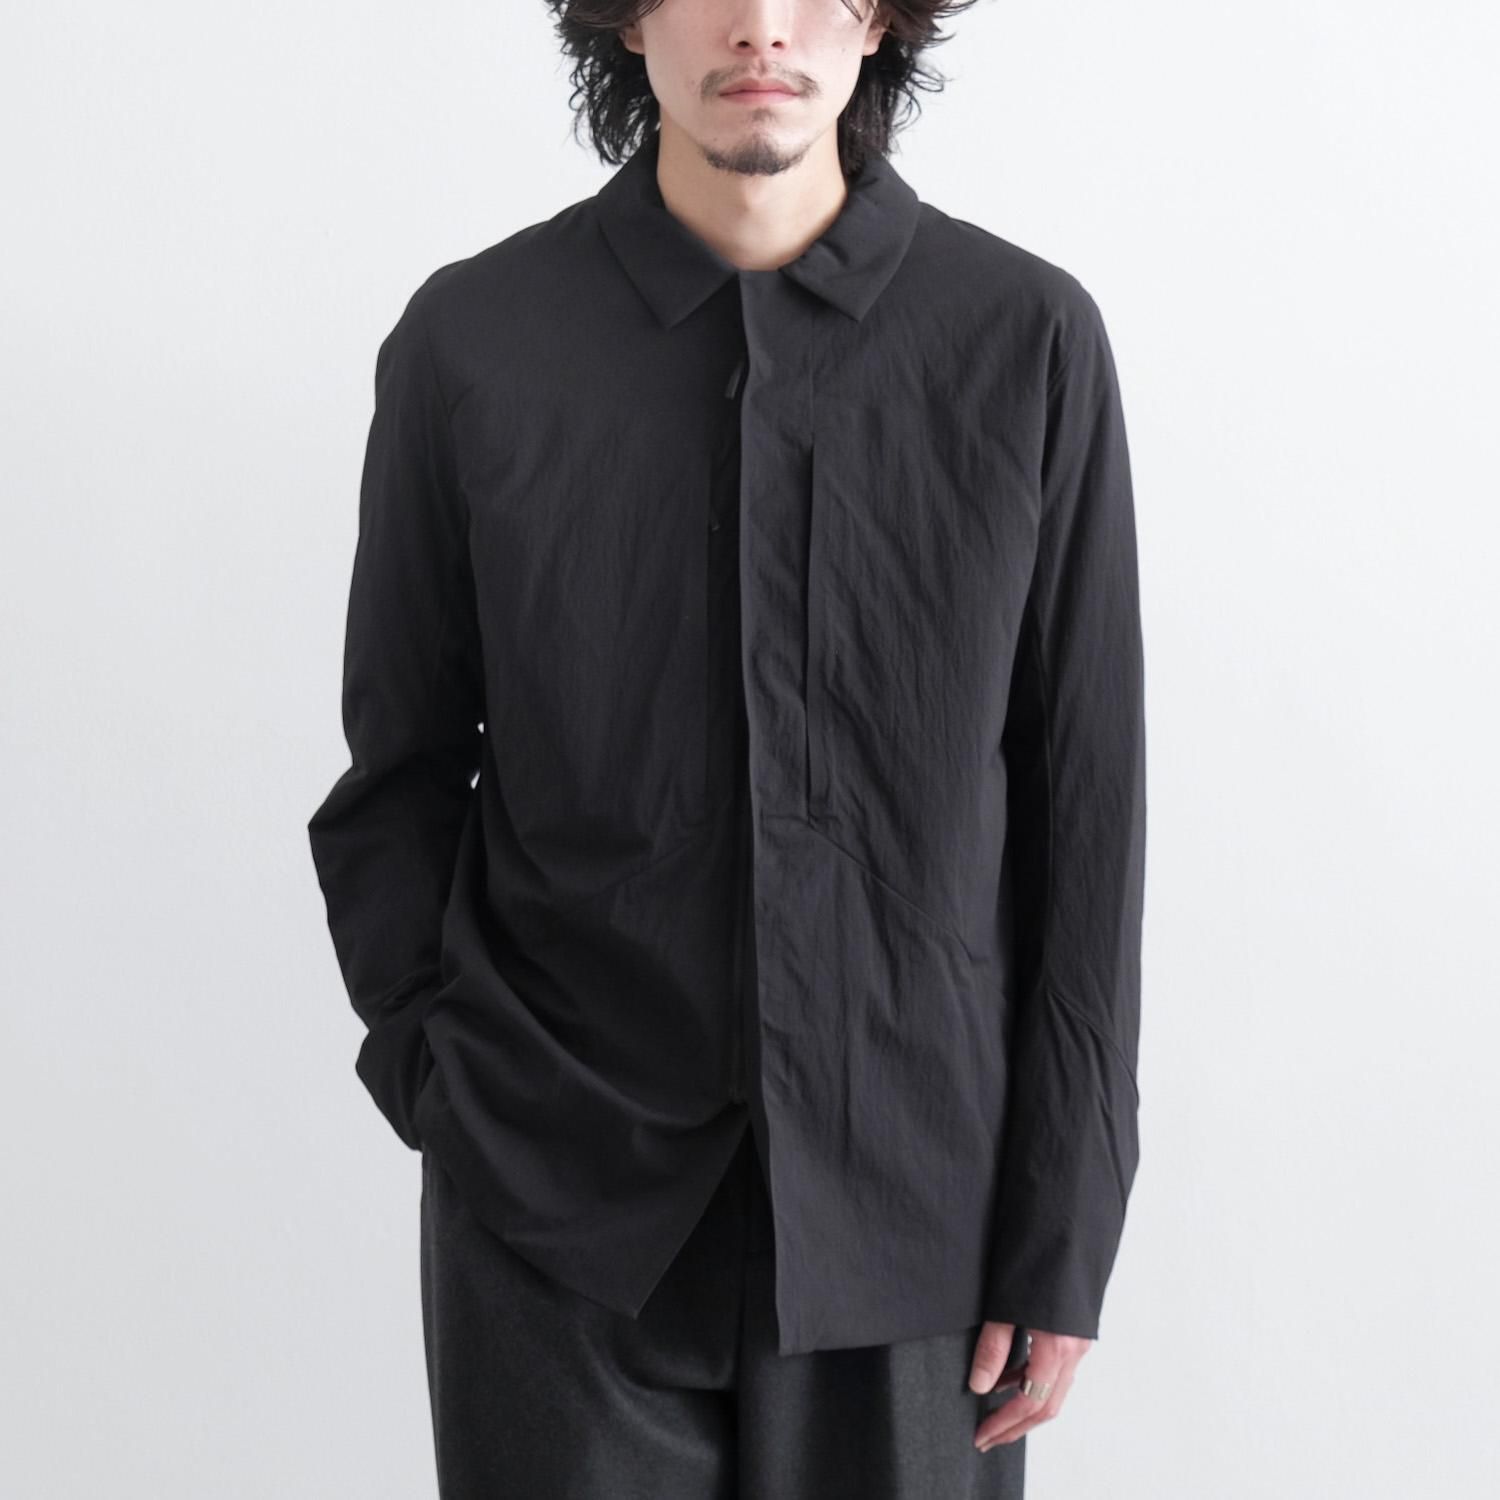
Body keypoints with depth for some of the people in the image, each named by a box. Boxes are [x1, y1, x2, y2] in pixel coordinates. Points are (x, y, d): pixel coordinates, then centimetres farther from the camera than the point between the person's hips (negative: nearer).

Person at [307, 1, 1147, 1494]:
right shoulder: (469, 341, -4)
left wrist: (1063, 1240, -2)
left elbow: (1085, 813, -2)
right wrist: (435, 1069, -2)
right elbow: (397, 776, 6)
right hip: (561, 1210, 0)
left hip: (913, 1196, 0)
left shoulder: (1030, 339, -5)